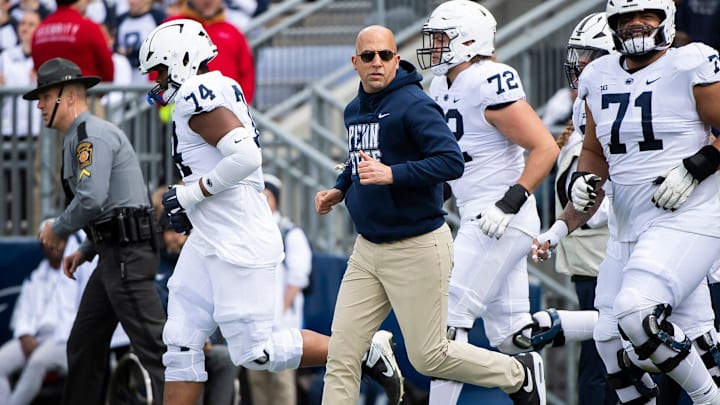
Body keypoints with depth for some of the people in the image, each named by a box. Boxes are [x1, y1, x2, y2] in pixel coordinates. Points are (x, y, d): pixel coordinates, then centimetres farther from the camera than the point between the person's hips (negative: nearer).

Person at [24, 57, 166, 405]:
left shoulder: (93, 134, -12)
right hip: (113, 256, 11)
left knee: (152, 344, -13)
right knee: (83, 344, 13)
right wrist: (86, 251, 17)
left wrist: (58, 230, -7)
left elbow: (91, 199, -23)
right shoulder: (77, 139, 21)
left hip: (127, 254, -11)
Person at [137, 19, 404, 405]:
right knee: (181, 343, 7)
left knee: (255, 352, -5)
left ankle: (365, 349, 5)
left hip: (239, 245, -10)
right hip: (208, 242, 10)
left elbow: (245, 157, -29)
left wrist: (191, 193, -18)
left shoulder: (199, 97, -16)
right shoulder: (220, 91, 14)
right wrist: (191, 208, 13)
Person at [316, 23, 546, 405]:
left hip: (417, 248, -7)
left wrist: (391, 174, -31)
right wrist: (339, 190, 11)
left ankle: (519, 374, 24)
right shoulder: (354, 110, 9)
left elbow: (451, 161, -25)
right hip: (368, 247, 7)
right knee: (341, 354, 2)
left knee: (429, 357, 3)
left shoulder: (414, 106, -16)